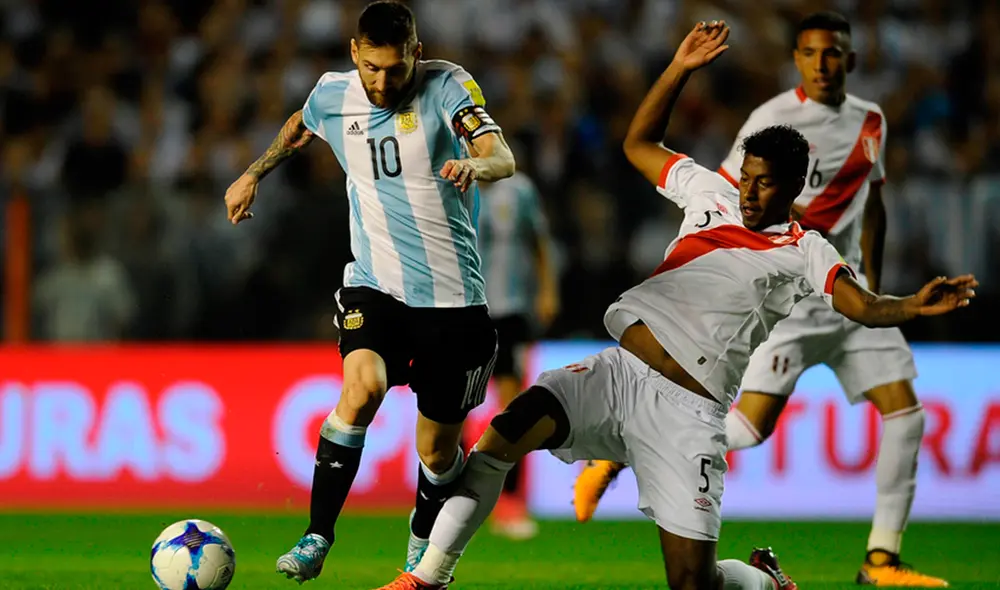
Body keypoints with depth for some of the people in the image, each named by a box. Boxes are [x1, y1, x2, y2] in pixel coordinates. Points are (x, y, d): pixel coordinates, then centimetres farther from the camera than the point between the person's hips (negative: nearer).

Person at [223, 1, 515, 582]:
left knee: (438, 452, 7)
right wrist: (253, 174, 26)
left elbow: (502, 157, -26)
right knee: (362, 390, -29)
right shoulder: (334, 94, 0)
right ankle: (317, 537, -21)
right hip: (375, 287, 1)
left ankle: (422, 552, 37)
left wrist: (475, 165, -47)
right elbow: (300, 125, 27)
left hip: (453, 297, -1)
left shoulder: (448, 85, -10)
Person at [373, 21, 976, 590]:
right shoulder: (713, 194, 16)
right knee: (509, 431, -23)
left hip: (688, 412, -4)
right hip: (618, 370, 4)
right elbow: (639, 143, 27)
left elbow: (865, 307, -12)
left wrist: (915, 306, -33)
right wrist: (679, 69, 16)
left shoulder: (805, 254, 4)